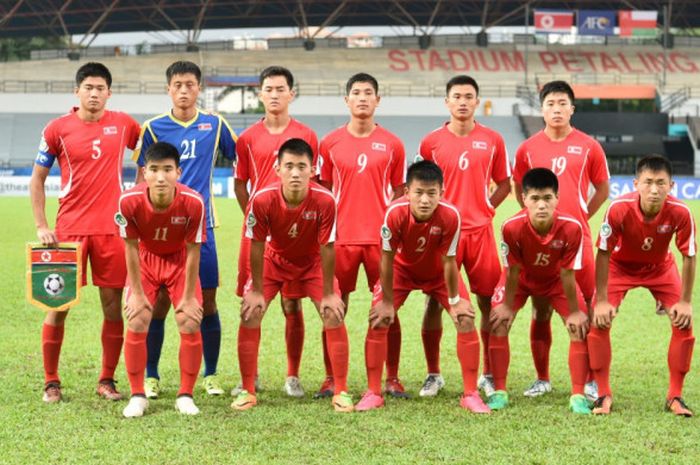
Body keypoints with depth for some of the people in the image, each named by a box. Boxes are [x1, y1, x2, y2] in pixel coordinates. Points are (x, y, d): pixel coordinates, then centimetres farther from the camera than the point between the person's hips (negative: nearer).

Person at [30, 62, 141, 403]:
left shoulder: (123, 124, 4)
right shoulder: (57, 129, 0)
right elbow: (37, 179, 7)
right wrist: (41, 226, -1)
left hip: (111, 228, 1)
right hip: (68, 228, -1)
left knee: (113, 305, 2)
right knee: (58, 304, 0)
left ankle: (107, 380, 13)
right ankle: (51, 381, 11)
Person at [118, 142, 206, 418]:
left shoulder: (193, 202, -31)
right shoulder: (129, 201, -30)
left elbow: (193, 251, -19)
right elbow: (131, 247, -16)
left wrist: (188, 297, -14)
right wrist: (137, 292, -12)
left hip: (180, 260, 0)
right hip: (146, 259, 0)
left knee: (190, 325, -10)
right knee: (136, 324, -9)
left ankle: (185, 396, 6)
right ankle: (137, 396, 6)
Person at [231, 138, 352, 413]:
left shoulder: (324, 200, -32)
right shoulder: (262, 200, -31)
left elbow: (326, 248, -22)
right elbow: (257, 246, -19)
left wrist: (328, 294, -15)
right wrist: (257, 291, -14)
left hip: (313, 263, 0)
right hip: (274, 260, 1)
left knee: (334, 317, -12)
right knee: (249, 316, -10)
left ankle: (341, 392, 1)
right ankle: (247, 392, 4)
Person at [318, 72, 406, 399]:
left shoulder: (391, 144, 4)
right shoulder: (330, 143, 5)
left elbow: (399, 191, 10)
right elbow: (323, 189, 11)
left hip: (381, 237, 0)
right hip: (341, 237, 0)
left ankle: (392, 378, 10)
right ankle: (331, 378, 10)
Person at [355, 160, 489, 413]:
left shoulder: (450, 215, -36)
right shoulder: (395, 213, -36)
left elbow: (448, 261, -23)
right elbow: (387, 259, -24)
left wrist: (454, 300, -13)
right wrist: (387, 302, -17)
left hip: (438, 272, 0)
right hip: (402, 269, 0)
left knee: (466, 319, -11)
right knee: (378, 321, -12)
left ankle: (471, 395, 1)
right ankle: (373, 394, 1)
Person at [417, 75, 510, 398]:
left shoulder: (492, 140, 4)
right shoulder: (431, 142, 2)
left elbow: (504, 184, 13)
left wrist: (485, 209, 1)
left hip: (480, 231, 1)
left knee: (488, 301, 2)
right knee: (435, 301, 0)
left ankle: (489, 374, 14)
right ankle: (433, 374, 13)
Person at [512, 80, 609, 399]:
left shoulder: (588, 146, 1)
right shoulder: (528, 149, 4)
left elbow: (602, 188, 11)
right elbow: (519, 189, 17)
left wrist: (581, 216, 5)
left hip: (577, 238, -1)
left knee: (588, 308, -2)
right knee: (540, 310, 6)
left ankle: (590, 380, 7)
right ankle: (542, 379, 16)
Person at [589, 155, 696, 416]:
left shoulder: (680, 213, -31)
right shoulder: (619, 209, -35)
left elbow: (689, 256, -17)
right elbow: (603, 253, -23)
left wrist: (685, 302, -17)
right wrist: (602, 301, -22)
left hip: (661, 268, 1)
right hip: (620, 266, -1)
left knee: (684, 323, -11)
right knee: (599, 321, -16)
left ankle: (675, 396, 5)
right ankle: (604, 394, -1)